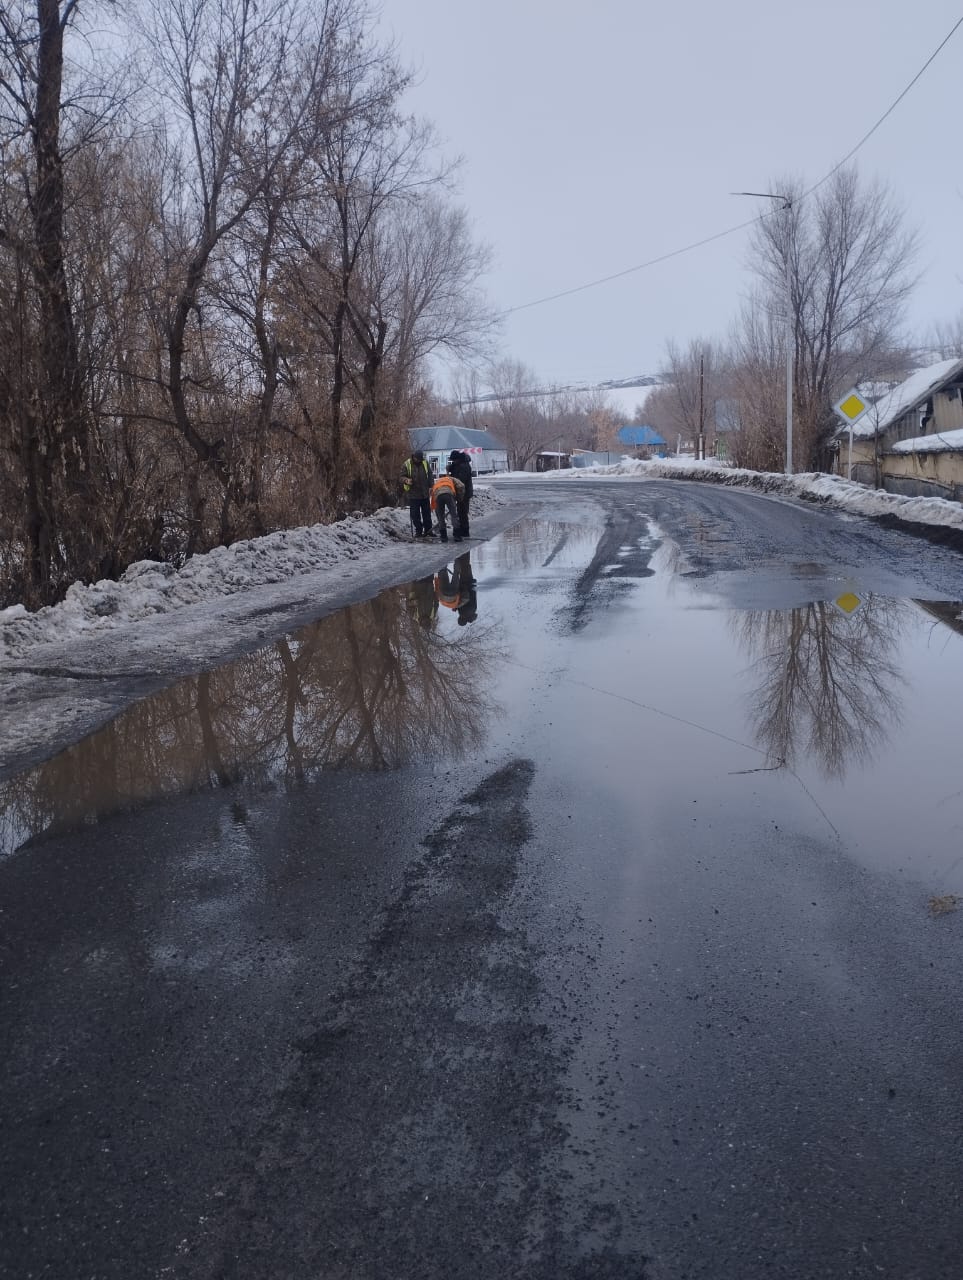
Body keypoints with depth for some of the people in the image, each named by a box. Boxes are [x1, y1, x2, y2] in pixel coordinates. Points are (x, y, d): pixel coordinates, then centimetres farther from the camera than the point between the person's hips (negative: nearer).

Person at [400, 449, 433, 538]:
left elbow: (430, 475, 12)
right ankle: (418, 531, 8)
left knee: (427, 513, 9)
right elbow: (402, 476, -4)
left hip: (425, 493, 3)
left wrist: (430, 487, 3)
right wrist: (406, 480, -26)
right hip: (413, 494, -3)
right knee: (415, 514, 0)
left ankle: (428, 530, 18)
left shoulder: (425, 463, 4)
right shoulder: (407, 464, -6)